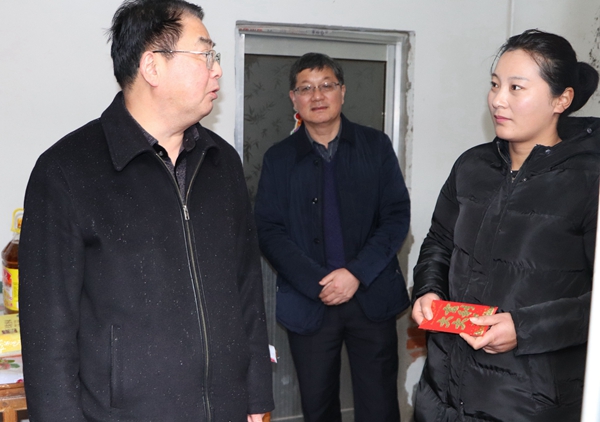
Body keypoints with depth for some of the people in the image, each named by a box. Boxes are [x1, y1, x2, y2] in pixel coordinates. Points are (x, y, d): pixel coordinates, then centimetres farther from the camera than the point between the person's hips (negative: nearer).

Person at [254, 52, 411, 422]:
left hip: (373, 297, 0)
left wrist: (357, 273, -12)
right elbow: (269, 232, -2)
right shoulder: (279, 159, 5)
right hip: (308, 303, 1)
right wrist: (319, 283, -13)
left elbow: (398, 215, 0)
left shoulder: (376, 146, 5)